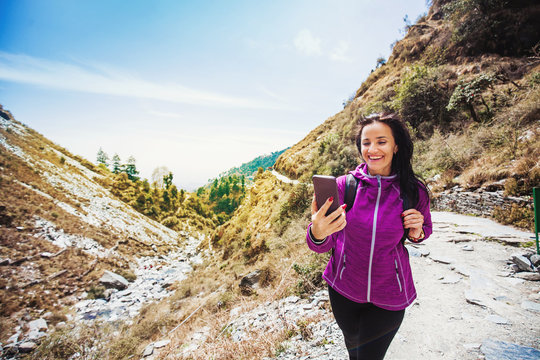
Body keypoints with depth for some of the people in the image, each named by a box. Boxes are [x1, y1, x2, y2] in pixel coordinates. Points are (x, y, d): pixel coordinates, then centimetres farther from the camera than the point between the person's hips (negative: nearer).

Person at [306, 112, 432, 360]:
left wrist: (417, 233, -17)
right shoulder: (343, 186, -17)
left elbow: (425, 229, 8)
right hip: (343, 290, 1)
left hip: (389, 297, -1)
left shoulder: (414, 192, -14)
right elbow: (322, 246, -15)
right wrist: (317, 232, -39)